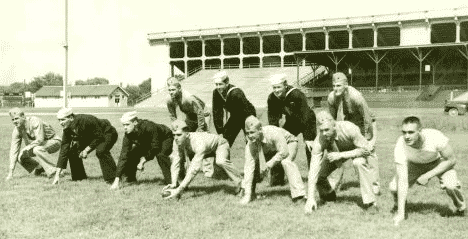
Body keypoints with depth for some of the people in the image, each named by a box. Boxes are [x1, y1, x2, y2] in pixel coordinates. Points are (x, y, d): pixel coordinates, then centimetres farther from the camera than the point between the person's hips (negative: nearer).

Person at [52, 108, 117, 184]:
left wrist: (87, 150, -27)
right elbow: (64, 150, -14)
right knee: (72, 150, -6)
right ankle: (79, 177, 10)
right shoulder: (67, 129, -14)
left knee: (100, 151, -36)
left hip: (107, 133, -7)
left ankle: (112, 179, -27)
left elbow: (100, 137, -27)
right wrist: (57, 174, -17)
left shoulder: (85, 120, -35)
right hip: (90, 137, 8)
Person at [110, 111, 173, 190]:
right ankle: (131, 179, 10)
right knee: (131, 154, -12)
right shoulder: (128, 134, -21)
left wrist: (144, 159, -23)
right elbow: (123, 156, -25)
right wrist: (117, 179, -30)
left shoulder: (149, 127, -38)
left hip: (165, 139, -6)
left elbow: (156, 147, -29)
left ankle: (170, 182, -29)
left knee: (160, 155, -36)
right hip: (147, 143, 6)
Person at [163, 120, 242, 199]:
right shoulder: (177, 141, -25)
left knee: (220, 161, -40)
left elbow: (195, 168, -49)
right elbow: (175, 163, -22)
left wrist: (180, 189, -52)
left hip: (220, 145, -7)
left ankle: (239, 182, -20)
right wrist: (173, 184, -35)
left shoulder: (199, 143, -44)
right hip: (207, 150, 7)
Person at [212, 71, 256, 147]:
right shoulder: (216, 93, -17)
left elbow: (248, 111, -30)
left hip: (246, 116, -6)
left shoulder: (236, 93, -34)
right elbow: (217, 113, -8)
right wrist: (220, 131, -11)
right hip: (234, 117, 6)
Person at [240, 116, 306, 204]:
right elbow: (249, 168, -29)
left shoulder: (273, 133, -40)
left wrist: (270, 163, -37)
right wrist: (247, 194, -32)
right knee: (253, 164, -11)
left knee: (286, 162, -35)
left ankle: (299, 195, -32)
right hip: (270, 150, 5)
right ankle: (250, 193, 8)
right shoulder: (250, 144, -27)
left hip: (288, 144, -5)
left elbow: (284, 152, -36)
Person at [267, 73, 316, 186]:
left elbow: (306, 117, -32)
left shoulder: (297, 95, -32)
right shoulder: (272, 98, -16)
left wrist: (308, 139, -34)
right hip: (291, 122, 5)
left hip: (307, 122, -5)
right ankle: (277, 179, 4)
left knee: (310, 149, -17)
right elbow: (273, 119, -10)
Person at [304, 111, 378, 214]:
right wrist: (311, 198, -39)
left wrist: (341, 155, -38)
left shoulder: (349, 129, -40)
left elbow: (366, 150, -31)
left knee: (359, 162, -36)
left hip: (356, 149, -3)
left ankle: (370, 203, -22)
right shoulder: (319, 141, -32)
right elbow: (313, 169, -33)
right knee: (318, 174, -14)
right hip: (335, 152, 3)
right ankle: (328, 194, 23)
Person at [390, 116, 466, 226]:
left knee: (450, 185, -29)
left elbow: (452, 159, -21)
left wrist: (428, 175, -27)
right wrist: (401, 213, -35)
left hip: (439, 162, -1)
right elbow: (402, 180, -33)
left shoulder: (435, 137, -39)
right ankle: (398, 206, 20)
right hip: (416, 165, 2)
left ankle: (461, 207, 7)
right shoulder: (400, 146, -35)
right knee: (393, 187, -17)